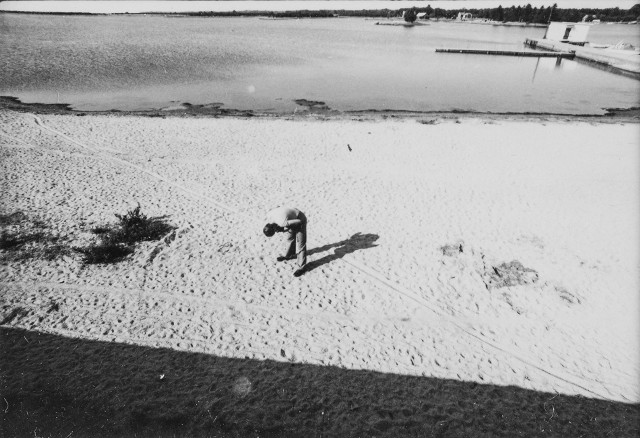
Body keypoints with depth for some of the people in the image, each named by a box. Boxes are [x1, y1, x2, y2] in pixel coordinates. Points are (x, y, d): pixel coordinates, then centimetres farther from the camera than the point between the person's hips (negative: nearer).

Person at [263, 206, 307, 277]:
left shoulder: (283, 223, -40)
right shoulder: (268, 215, -18)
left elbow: (299, 222, -29)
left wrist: (285, 229, -21)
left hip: (299, 220, -7)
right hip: (292, 216, 8)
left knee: (300, 243, -4)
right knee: (290, 238, 23)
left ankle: (302, 267, 6)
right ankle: (289, 255, 47)